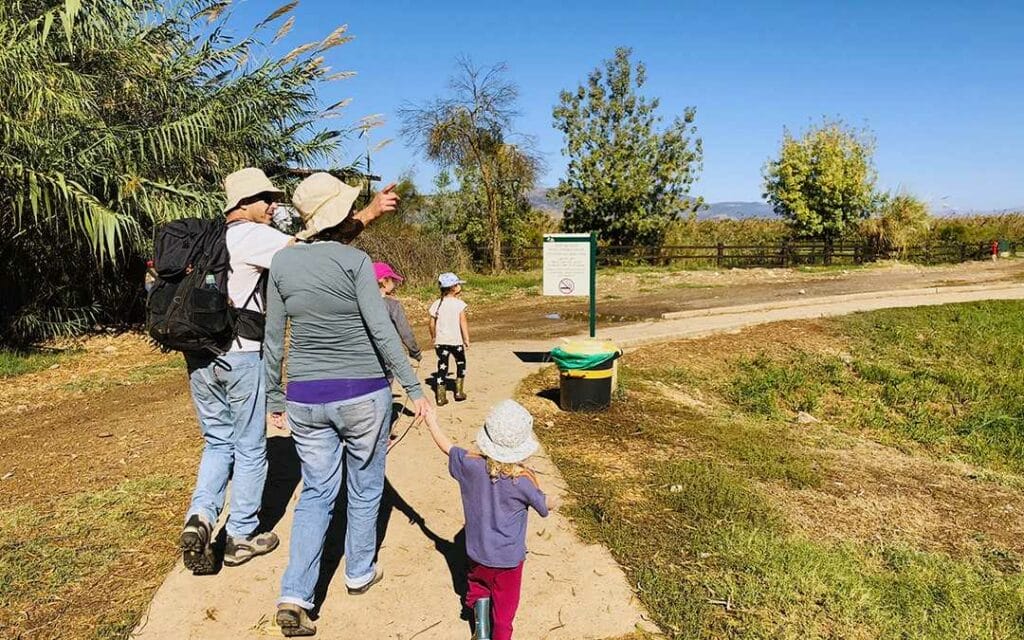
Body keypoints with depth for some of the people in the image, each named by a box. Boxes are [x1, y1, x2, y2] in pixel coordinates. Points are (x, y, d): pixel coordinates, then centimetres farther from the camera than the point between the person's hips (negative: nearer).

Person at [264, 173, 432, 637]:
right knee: (364, 488, 17)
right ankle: (359, 573, 34)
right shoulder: (354, 260, -12)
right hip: (362, 395, -3)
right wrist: (414, 388, -11)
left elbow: (273, 337, 4)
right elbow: (381, 332, -16)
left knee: (316, 493, 15)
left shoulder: (282, 261, 1)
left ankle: (295, 596, 6)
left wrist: (273, 397, 14)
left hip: (305, 398, 3)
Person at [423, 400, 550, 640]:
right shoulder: (523, 480, -25)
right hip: (509, 558, -3)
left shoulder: (471, 465, -19)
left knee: (479, 586, 29)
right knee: (504, 604, 16)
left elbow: (447, 446, 0)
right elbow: (544, 507, -8)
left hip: (478, 553, 3)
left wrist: (431, 422, 16)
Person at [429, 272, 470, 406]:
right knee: (460, 364, 19)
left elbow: (432, 324, 5)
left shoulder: (436, 304, 1)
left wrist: (433, 338, 19)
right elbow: (463, 323, -11)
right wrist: (467, 339, -5)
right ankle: (459, 392, 22)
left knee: (442, 367, 7)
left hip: (441, 341, 3)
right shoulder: (459, 303, -9)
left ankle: (440, 397, 4)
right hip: (456, 340, -3)